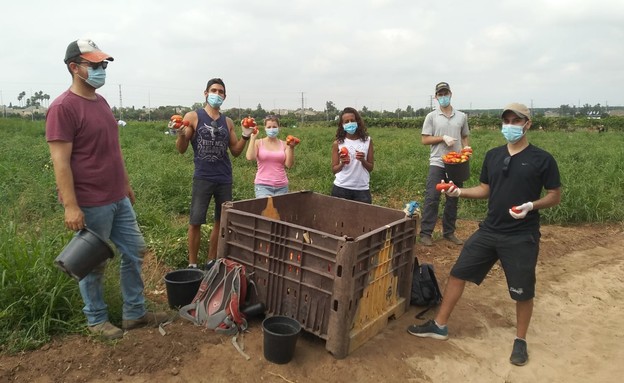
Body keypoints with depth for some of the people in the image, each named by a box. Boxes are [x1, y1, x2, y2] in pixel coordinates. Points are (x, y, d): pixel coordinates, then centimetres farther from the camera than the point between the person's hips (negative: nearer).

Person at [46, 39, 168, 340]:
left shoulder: (100, 101, 11)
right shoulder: (63, 108, -14)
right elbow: (60, 162, -18)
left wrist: (126, 184, 20)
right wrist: (70, 206, -21)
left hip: (118, 199, 9)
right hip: (90, 204, -8)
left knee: (135, 251, 13)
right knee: (94, 264, 7)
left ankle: (135, 313, 28)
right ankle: (96, 320, 28)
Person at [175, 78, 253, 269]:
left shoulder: (228, 122, 9)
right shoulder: (192, 117, -1)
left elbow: (235, 152, 11)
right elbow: (181, 149, -1)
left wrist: (245, 136, -3)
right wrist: (181, 134, -20)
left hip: (225, 179, 4)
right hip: (202, 178, -4)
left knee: (221, 221, 10)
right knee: (195, 222, 1)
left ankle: (212, 261, 24)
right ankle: (192, 264, 15)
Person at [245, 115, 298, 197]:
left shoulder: (284, 144, 5)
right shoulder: (258, 143, 3)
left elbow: (289, 165, -2)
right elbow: (250, 157, -14)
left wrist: (291, 148, -13)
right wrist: (253, 138, -8)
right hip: (263, 185, -2)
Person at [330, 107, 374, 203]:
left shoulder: (367, 141, 3)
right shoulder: (337, 144, 1)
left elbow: (371, 168, 7)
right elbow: (334, 170, 5)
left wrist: (363, 161, -12)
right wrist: (342, 164, -15)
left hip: (362, 189, 1)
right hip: (341, 188, 0)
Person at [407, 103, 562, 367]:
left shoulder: (542, 159, -6)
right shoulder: (493, 155, 7)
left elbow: (555, 196, -2)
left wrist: (531, 206, -20)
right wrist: (460, 192, -4)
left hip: (522, 236, -4)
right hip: (489, 231, 5)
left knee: (522, 291, 7)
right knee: (458, 273, 5)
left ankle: (520, 340, 32)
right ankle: (439, 326, 19)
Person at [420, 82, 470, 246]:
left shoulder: (462, 116, 10)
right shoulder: (431, 116, 1)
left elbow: (464, 138, 16)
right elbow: (424, 140, -2)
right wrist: (443, 138, -14)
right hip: (437, 163, -3)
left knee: (453, 200, 9)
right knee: (431, 198, -7)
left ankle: (449, 232, 21)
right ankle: (426, 233, 0)